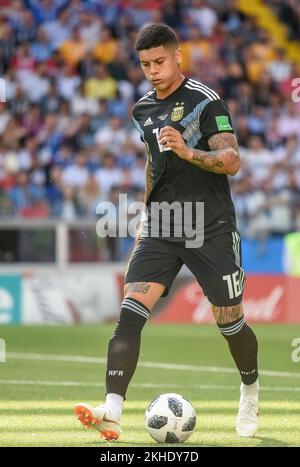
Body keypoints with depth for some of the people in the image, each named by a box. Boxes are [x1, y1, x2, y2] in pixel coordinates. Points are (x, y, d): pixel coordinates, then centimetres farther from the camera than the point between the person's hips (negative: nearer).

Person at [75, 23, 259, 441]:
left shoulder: (206, 101, -8)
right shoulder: (143, 109, 13)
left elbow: (232, 161, -16)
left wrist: (188, 152, -31)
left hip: (211, 230, -5)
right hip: (161, 230, 5)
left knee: (230, 322, 4)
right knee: (130, 314, -15)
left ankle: (251, 393, 34)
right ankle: (112, 412, -24)